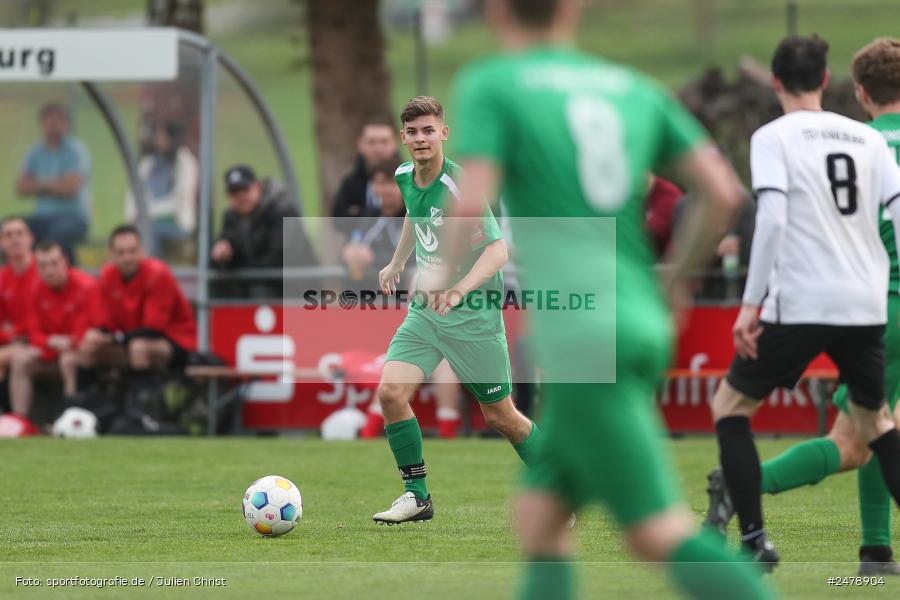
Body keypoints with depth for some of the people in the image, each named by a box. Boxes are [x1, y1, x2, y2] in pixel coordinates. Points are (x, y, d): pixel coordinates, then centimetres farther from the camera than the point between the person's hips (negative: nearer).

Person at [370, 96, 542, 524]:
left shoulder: (459, 185, -21)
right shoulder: (405, 177, 1)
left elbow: (497, 250, -27)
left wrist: (461, 288, -42)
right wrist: (396, 263, 30)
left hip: (473, 315, -6)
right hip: (424, 310, 6)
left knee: (499, 416, 4)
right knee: (390, 392, -13)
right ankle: (417, 496, 1)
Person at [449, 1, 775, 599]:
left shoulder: (490, 86, 1)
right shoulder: (636, 89, 16)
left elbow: (470, 205, -13)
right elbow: (724, 192, 7)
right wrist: (676, 277, 22)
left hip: (581, 341, -7)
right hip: (642, 325, 7)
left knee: (662, 533, -9)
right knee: (539, 515, 14)